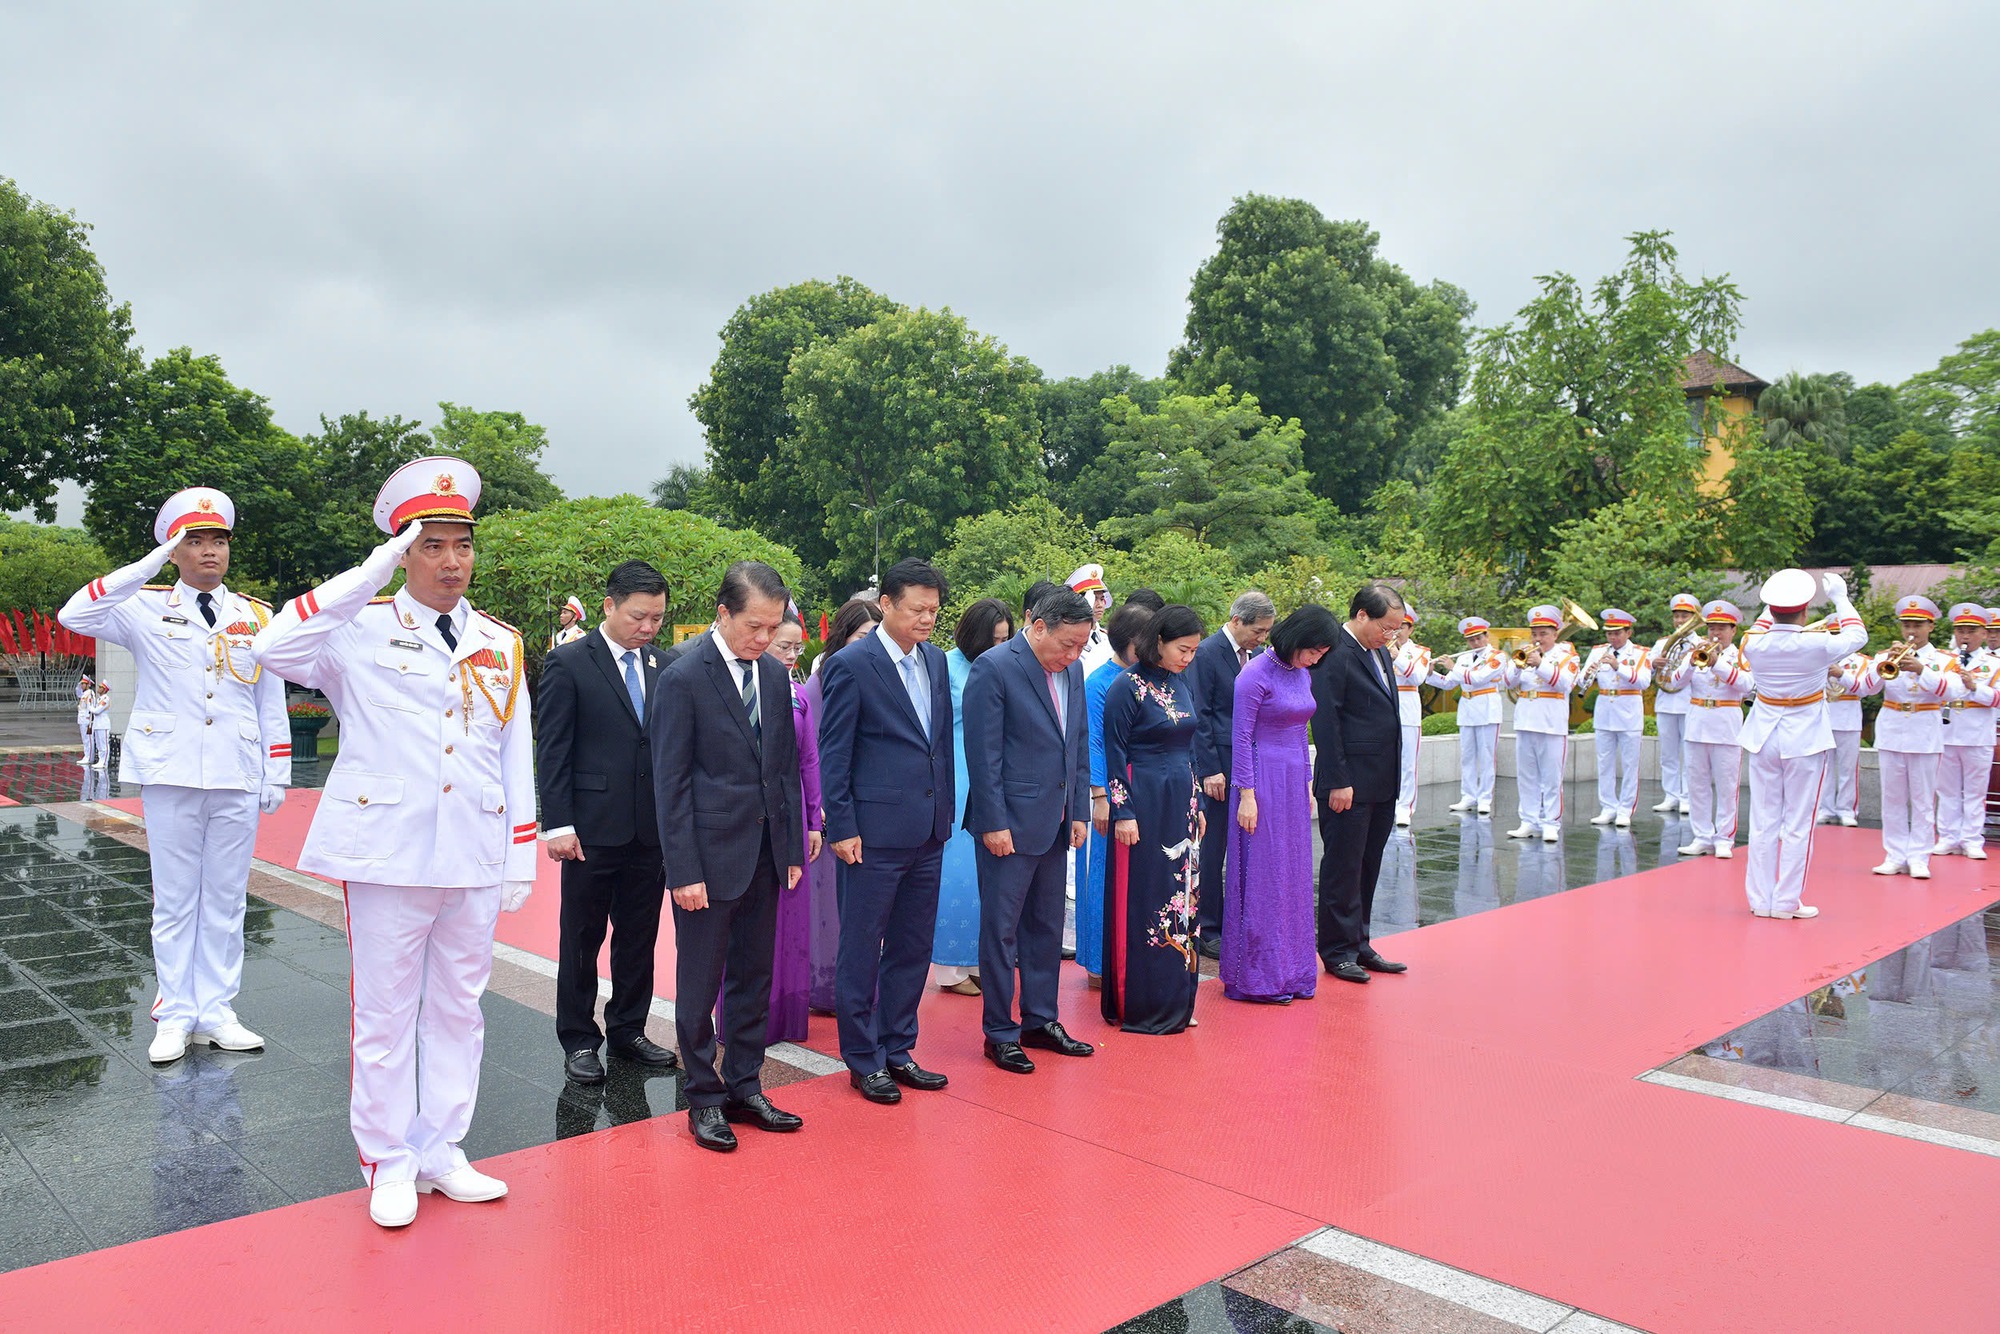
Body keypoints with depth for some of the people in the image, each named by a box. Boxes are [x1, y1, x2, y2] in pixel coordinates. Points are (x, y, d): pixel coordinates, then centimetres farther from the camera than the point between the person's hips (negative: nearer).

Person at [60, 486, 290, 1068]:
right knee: (174, 901, 5)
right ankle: (176, 1015, 16)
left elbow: (272, 705, 11)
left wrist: (277, 776, 7)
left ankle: (215, 1012, 18)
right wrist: (151, 563, -18)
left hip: (238, 780, 2)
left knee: (226, 900, 8)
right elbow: (74, 615, -17)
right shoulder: (146, 609, 3)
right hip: (171, 777, -2)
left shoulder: (256, 617, 9)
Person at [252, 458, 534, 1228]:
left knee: (458, 1007, 13)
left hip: (476, 861, 4)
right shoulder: (361, 630, -2)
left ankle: (440, 1152, 27)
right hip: (389, 853, -3)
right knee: (384, 1014, 6)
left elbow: (517, 760, 10)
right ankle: (388, 1165, 21)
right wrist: (372, 573, -21)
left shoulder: (502, 645, 9)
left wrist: (521, 858, 6)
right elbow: (274, 650, -22)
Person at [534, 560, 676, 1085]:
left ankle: (628, 1028, 29)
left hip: (652, 827, 5)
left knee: (639, 935, 13)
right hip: (593, 827, -4)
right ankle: (579, 1041, 20)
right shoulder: (568, 662, -6)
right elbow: (552, 749, -7)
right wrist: (558, 824, -13)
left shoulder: (661, 666, 8)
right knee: (582, 939, 7)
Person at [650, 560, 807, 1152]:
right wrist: (683, 870, -14)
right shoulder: (683, 677, -11)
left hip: (765, 855, 6)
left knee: (754, 975, 14)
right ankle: (704, 1099, 20)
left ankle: (744, 1088, 26)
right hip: (710, 854, -6)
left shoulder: (775, 675, 7)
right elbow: (671, 782, -11)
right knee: (701, 982, 6)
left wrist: (793, 848, 8)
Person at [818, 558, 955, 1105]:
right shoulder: (851, 665, -9)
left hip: (928, 832, 7)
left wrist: (946, 812, 13)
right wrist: (841, 827, -11)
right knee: (862, 950, 5)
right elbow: (833, 753, -9)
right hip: (876, 831, -6)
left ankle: (897, 1049, 27)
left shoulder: (935, 660, 10)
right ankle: (863, 1060, 19)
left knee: (913, 947, 14)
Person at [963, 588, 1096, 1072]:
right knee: (1001, 930, 3)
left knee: (1046, 926, 16)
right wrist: (993, 823, -16)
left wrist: (1080, 812, 10)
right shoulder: (993, 668, -14)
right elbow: (982, 754, -15)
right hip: (1009, 824, -7)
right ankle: (1000, 1033, 15)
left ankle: (1041, 1021, 29)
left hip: (1055, 824, 7)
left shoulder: (1072, 670, 8)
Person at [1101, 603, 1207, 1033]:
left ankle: (1175, 1002, 20)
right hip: (1144, 802, -7)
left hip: (1181, 803, 7)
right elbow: (1115, 753, -11)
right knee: (1142, 901, -1)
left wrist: (1197, 803, 16)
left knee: (1181, 898, 10)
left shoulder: (1180, 682, 11)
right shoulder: (1128, 687, -11)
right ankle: (1141, 1008, 9)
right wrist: (1123, 812, -14)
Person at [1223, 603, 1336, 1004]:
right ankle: (1256, 976, 7)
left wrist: (1307, 784, 17)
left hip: (1294, 782, 8)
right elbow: (1241, 738, -13)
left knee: (1294, 876, 11)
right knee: (1263, 878, -2)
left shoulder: (1302, 675, 10)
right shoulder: (1256, 675, -13)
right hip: (1263, 779, -8)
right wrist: (1246, 795, -16)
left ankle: (1290, 971, 21)